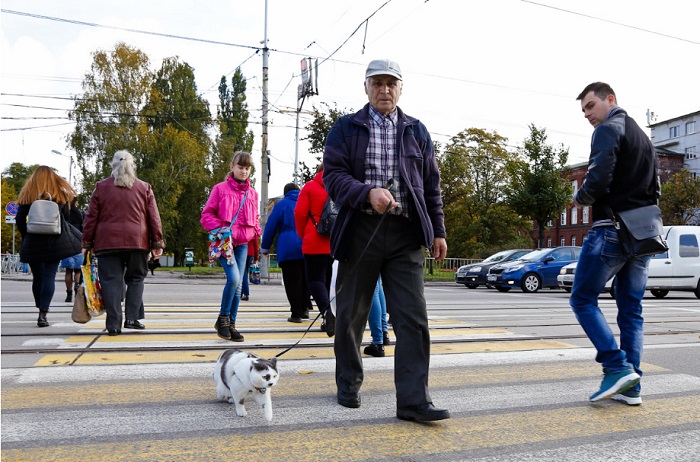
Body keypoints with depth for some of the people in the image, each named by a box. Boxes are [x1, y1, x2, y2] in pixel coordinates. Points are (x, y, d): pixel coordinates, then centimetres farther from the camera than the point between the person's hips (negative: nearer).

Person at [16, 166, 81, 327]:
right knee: (49, 277, -2)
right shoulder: (60, 193, 2)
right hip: (55, 241, -1)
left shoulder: (28, 194, 3)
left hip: (33, 242, 2)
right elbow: (67, 217, 2)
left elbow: (20, 220, 1)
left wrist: (26, 237, 12)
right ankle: (42, 315, -11)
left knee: (37, 277, 14)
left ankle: (41, 311, 23)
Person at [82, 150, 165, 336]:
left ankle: (114, 324, -1)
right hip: (137, 242, 0)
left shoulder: (101, 187, 9)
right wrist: (157, 243, 9)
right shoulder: (144, 188, 9)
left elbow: (91, 217, 7)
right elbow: (154, 218, 6)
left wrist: (87, 243, 12)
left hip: (107, 242, 0)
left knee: (111, 281, 2)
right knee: (136, 279, 13)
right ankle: (132, 318, 5)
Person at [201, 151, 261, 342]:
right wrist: (219, 229, -13)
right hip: (224, 241, -4)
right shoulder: (220, 189, 1)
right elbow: (207, 214, 1)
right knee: (233, 278, -20)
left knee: (238, 285, 3)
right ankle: (223, 319, 0)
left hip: (243, 243, 4)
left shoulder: (252, 193, 13)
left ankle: (231, 325, 14)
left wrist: (256, 233, 4)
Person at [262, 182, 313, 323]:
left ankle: (296, 313, -4)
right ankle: (304, 309, 13)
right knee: (305, 280, 13)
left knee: (292, 281, -3)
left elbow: (271, 226, 2)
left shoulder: (281, 205, 4)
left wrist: (265, 247, 9)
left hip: (288, 249, -4)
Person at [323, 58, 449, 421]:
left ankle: (413, 400, -1)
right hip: (360, 231, -1)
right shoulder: (346, 128, 8)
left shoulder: (417, 132, 16)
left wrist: (438, 231, 10)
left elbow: (431, 185, 16)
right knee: (351, 314, 9)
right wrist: (368, 193, -20)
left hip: (405, 233, 2)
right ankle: (348, 385, 28)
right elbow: (333, 175, -3)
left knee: (412, 317, -6)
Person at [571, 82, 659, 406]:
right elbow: (654, 191, 22)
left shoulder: (608, 130, -6)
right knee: (631, 309, 8)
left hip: (611, 230, -9)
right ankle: (631, 386, 9)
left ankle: (618, 367, -10)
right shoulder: (643, 137, 23)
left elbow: (597, 182, -19)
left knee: (583, 299, 0)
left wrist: (580, 198, -1)